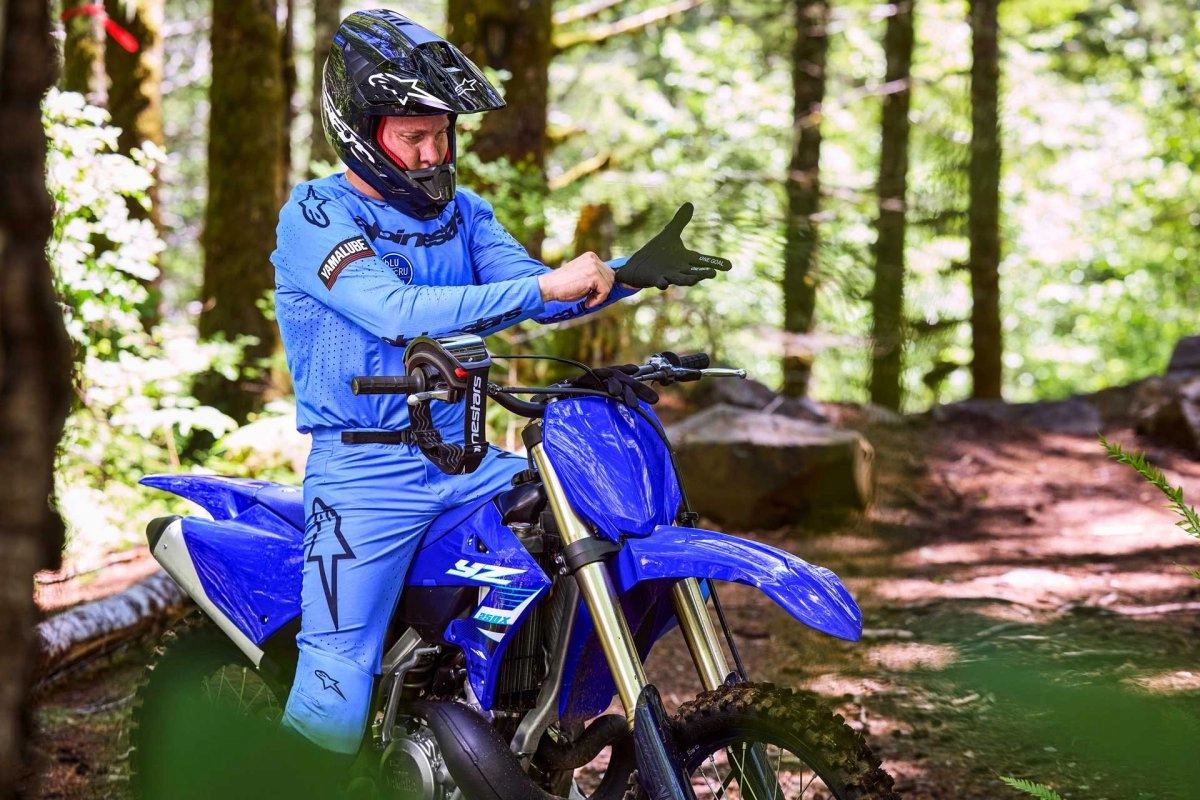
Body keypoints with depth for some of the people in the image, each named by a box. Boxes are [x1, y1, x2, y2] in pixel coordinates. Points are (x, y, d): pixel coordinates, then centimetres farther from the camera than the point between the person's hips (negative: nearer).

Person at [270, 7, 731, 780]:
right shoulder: (315, 216, -10)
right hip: (365, 471, -7)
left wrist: (632, 273, -17)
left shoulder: (461, 211, 12)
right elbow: (396, 312, -25)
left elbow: (537, 291, 1)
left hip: (463, 460, 7)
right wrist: (543, 286, -30)